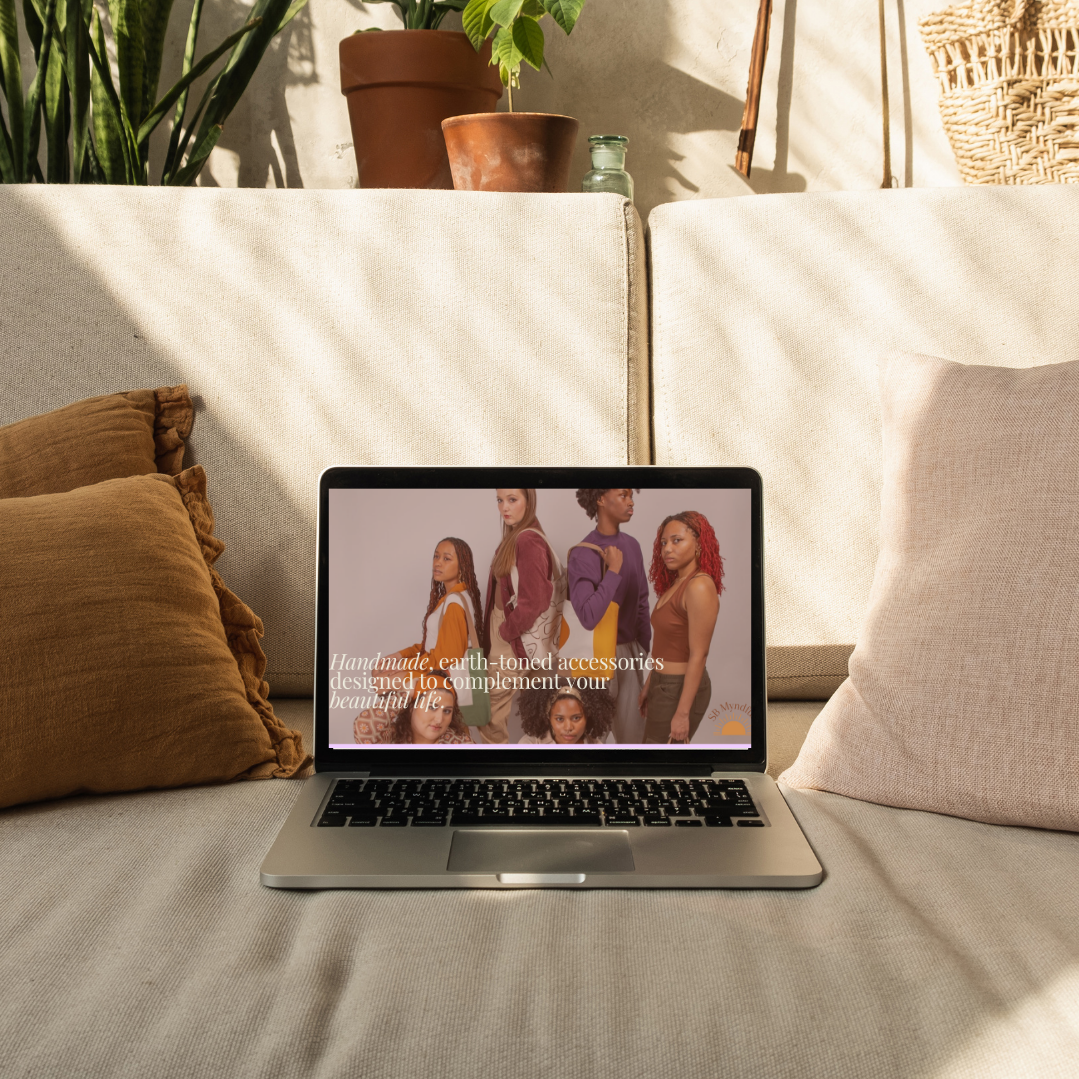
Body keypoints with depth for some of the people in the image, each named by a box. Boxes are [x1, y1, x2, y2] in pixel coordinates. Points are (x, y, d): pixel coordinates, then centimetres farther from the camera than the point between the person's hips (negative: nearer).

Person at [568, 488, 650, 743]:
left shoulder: (632, 546, 3)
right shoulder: (581, 555, -19)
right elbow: (587, 617, -29)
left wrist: (645, 651, 13)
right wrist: (613, 571, -26)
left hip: (630, 651, 6)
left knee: (633, 727, 11)